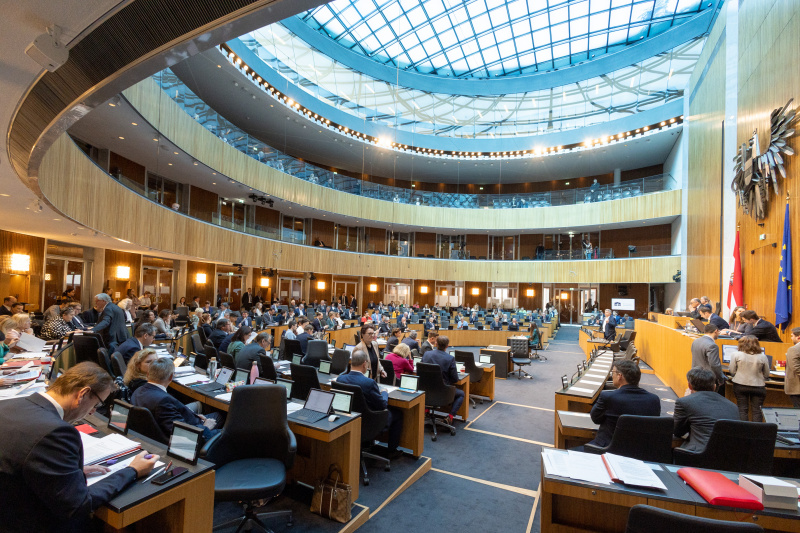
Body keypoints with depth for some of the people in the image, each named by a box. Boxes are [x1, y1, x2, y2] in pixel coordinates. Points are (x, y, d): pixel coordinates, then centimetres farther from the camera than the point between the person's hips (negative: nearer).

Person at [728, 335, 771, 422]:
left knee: (742, 410, 6)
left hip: (740, 386, -1)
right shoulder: (762, 357, -3)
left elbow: (732, 371, -3)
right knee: (757, 411, 8)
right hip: (758, 386, 1)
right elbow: (767, 375, 5)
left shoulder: (736, 354, -7)